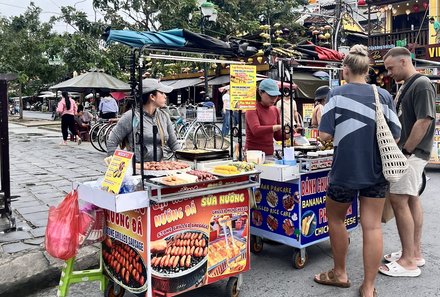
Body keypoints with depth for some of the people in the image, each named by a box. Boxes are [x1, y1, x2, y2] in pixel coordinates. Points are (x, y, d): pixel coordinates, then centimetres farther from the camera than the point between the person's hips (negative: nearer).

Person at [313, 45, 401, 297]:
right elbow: (396, 135, 3)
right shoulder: (384, 95, 0)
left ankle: (340, 274, 30)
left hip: (346, 170, -3)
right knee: (372, 226, 6)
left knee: (335, 218, 18)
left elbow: (325, 135, -13)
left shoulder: (337, 94, -8)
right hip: (377, 171, 3)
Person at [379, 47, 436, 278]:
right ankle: (415, 252, 23)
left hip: (412, 153, -10)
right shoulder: (406, 86, 14)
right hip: (407, 151, 10)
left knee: (399, 200, -10)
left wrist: (406, 151, -18)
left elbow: (424, 121, -21)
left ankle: (409, 261, -2)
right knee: (411, 199, 13)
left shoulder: (421, 85, -14)